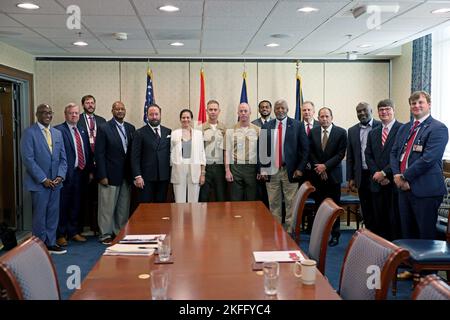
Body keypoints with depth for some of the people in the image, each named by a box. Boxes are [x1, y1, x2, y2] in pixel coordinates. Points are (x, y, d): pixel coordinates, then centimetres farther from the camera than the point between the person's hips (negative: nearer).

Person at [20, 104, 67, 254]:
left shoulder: (57, 133, 11)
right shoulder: (29, 133, -7)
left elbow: (62, 158, 12)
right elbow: (28, 159, -13)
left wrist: (60, 176, -4)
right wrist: (43, 179, -15)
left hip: (55, 182, 5)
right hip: (39, 183, -5)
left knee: (53, 214, 10)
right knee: (40, 216, 4)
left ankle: (50, 243, 22)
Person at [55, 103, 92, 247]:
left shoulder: (82, 131, 16)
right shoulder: (58, 130, -7)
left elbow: (87, 152, 16)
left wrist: (89, 170, 9)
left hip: (80, 173, 6)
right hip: (66, 174, -6)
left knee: (76, 205, 15)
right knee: (63, 205, 2)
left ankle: (74, 232, 27)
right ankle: (61, 234, 13)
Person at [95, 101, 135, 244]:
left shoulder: (130, 128, 9)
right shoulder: (104, 128, -5)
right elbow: (99, 154, -8)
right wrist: (102, 176, -13)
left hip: (126, 175, 5)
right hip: (110, 175, -5)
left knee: (124, 207, 10)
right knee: (107, 207, 2)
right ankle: (105, 235, 14)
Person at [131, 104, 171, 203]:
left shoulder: (168, 132, 10)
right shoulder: (140, 133, 0)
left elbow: (171, 153, 12)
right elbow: (135, 157, -3)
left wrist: (171, 173, 5)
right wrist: (137, 176, -11)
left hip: (164, 177, 3)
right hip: (146, 177, -3)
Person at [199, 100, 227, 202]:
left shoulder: (224, 129, 6)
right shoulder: (201, 128, 1)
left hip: (220, 167, 2)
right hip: (205, 166, -1)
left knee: (221, 197, 7)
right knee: (203, 198, 5)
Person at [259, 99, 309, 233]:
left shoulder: (297, 125, 1)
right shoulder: (266, 126, 7)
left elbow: (305, 148, 0)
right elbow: (261, 149, 8)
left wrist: (300, 168, -7)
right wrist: (262, 169, 0)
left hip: (290, 171, -2)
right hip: (271, 171, 2)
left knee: (291, 204, 2)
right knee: (274, 204, 8)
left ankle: (289, 232, 11)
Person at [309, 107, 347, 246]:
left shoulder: (341, 132, -2)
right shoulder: (313, 132, 6)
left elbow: (341, 154, -6)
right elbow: (310, 152, 5)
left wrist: (325, 166, -12)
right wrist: (318, 168, -7)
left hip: (333, 175, -2)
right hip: (318, 175, 2)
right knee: (319, 205, 4)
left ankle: (335, 235, 12)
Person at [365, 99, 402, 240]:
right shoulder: (372, 133, 17)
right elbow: (368, 156, 11)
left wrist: (385, 173, -12)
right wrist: (376, 173, -4)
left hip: (394, 182, -5)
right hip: (377, 183, 5)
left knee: (394, 219, -2)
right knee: (378, 220, 8)